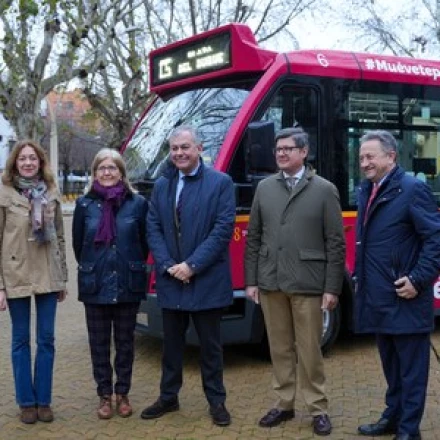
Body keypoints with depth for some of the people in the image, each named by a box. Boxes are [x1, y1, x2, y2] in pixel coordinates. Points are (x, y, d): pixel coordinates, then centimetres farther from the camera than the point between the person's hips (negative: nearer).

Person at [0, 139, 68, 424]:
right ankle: (27, 402, 18)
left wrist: (63, 278, 9)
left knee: (47, 339, 7)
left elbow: (60, 237, 10)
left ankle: (44, 400, 18)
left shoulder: (51, 193, 5)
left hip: (47, 277, 3)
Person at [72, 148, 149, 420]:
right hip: (95, 286, 1)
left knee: (125, 341, 9)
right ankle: (105, 395, 20)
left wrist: (132, 268, 7)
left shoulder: (138, 203, -2)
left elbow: (145, 243, 5)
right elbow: (78, 244, 10)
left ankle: (123, 394, 21)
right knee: (99, 343, 8)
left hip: (128, 285, -1)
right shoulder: (85, 204, 1)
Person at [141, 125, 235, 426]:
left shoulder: (221, 182, -5)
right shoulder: (161, 185, 9)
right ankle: (168, 396, 29)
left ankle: (217, 400, 21)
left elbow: (223, 229, -12)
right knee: (172, 343, 15)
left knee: (210, 344, 8)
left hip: (207, 280, -4)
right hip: (170, 280, 4)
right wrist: (168, 266, -9)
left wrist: (192, 265, -17)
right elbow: (153, 229, 6)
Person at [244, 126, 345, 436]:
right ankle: (284, 404, 23)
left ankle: (319, 409, 15)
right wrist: (251, 280, 5)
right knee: (280, 348, 11)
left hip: (307, 284, -3)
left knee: (310, 350, 3)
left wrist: (332, 288, -7)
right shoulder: (265, 188, 9)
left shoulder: (325, 190, -1)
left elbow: (336, 243, -3)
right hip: (271, 283, 3)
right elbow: (253, 237, 10)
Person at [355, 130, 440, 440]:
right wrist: (361, 278, 13)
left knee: (411, 367, 4)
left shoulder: (413, 189, -13)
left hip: (404, 298, -8)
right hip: (378, 297, 8)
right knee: (391, 365, 20)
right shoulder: (367, 190, 12)